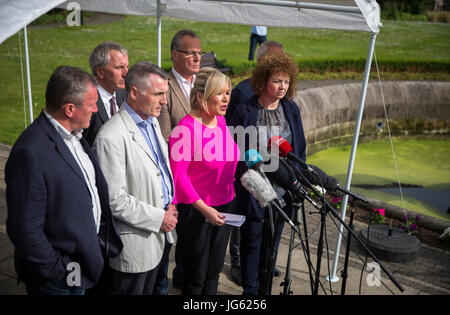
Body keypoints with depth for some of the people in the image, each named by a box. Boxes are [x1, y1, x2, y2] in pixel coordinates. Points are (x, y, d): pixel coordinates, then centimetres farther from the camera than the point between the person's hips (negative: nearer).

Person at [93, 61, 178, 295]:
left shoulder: (152, 121, 5)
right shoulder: (111, 137, -24)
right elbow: (113, 199, -24)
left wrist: (170, 205, 2)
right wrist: (158, 218, -18)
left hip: (158, 233, 8)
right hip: (134, 240, -8)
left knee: (149, 289, 23)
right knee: (132, 290, 12)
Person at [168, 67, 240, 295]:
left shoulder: (222, 122, 5)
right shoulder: (185, 128, -17)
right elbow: (178, 174, -18)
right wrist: (204, 209, -20)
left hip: (223, 207, 7)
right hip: (195, 211, -6)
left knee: (214, 272, 18)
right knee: (196, 277, 8)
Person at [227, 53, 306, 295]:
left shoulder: (292, 109, 5)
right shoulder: (245, 111, -9)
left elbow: (300, 148, 11)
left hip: (283, 189, 4)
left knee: (273, 239, 15)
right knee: (252, 240, 6)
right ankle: (250, 289, 24)